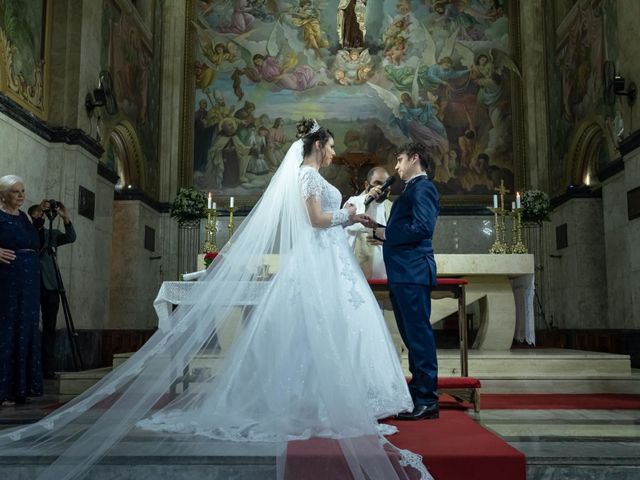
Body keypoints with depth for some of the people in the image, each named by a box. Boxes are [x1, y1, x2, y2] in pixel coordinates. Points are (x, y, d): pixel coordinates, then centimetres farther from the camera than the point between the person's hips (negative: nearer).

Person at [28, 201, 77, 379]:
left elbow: (71, 238, 1)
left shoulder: (53, 233, 17)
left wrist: (65, 218, -13)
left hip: (50, 286, 2)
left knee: (49, 328, 0)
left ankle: (48, 368, 0)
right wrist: (35, 215, -20)